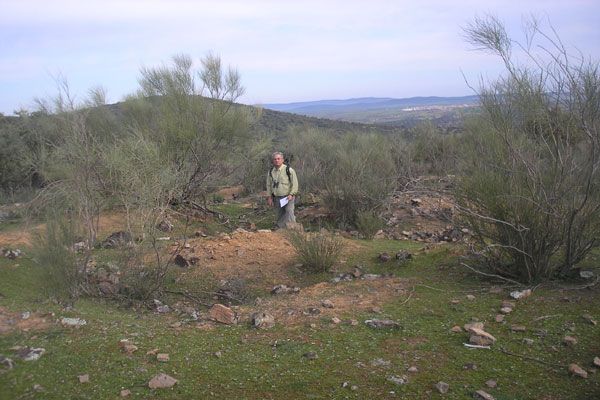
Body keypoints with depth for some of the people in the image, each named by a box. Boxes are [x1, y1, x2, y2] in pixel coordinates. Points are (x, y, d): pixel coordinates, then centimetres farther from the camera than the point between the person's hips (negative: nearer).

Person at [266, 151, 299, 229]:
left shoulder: (289, 170, -6)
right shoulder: (271, 172, 9)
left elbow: (295, 183, -6)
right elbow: (268, 185, 15)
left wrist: (291, 194, -16)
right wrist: (269, 197, 8)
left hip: (288, 197, -4)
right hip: (277, 198, 5)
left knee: (289, 212, -16)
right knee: (280, 216, 10)